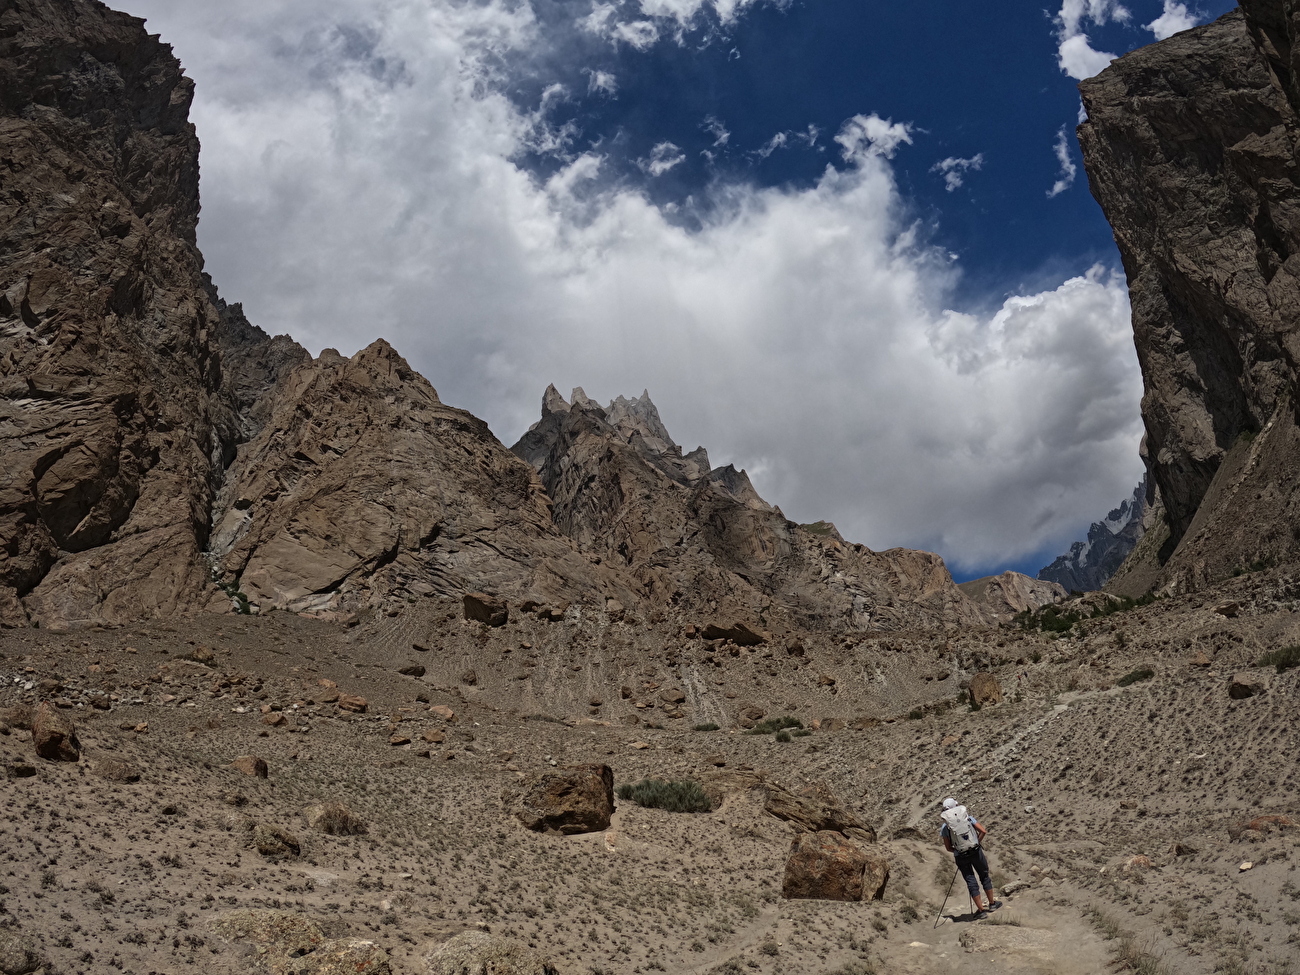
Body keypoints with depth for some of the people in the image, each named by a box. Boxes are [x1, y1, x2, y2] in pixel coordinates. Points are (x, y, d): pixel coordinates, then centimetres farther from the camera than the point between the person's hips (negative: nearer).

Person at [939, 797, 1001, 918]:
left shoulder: (945, 827, -2)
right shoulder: (968, 818, -1)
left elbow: (948, 848, 1)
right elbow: (983, 831, -4)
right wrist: (977, 843, 9)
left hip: (961, 858, -1)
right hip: (976, 852, 1)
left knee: (971, 882, 8)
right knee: (984, 877, 20)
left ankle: (981, 909, 10)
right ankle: (992, 903, 32)